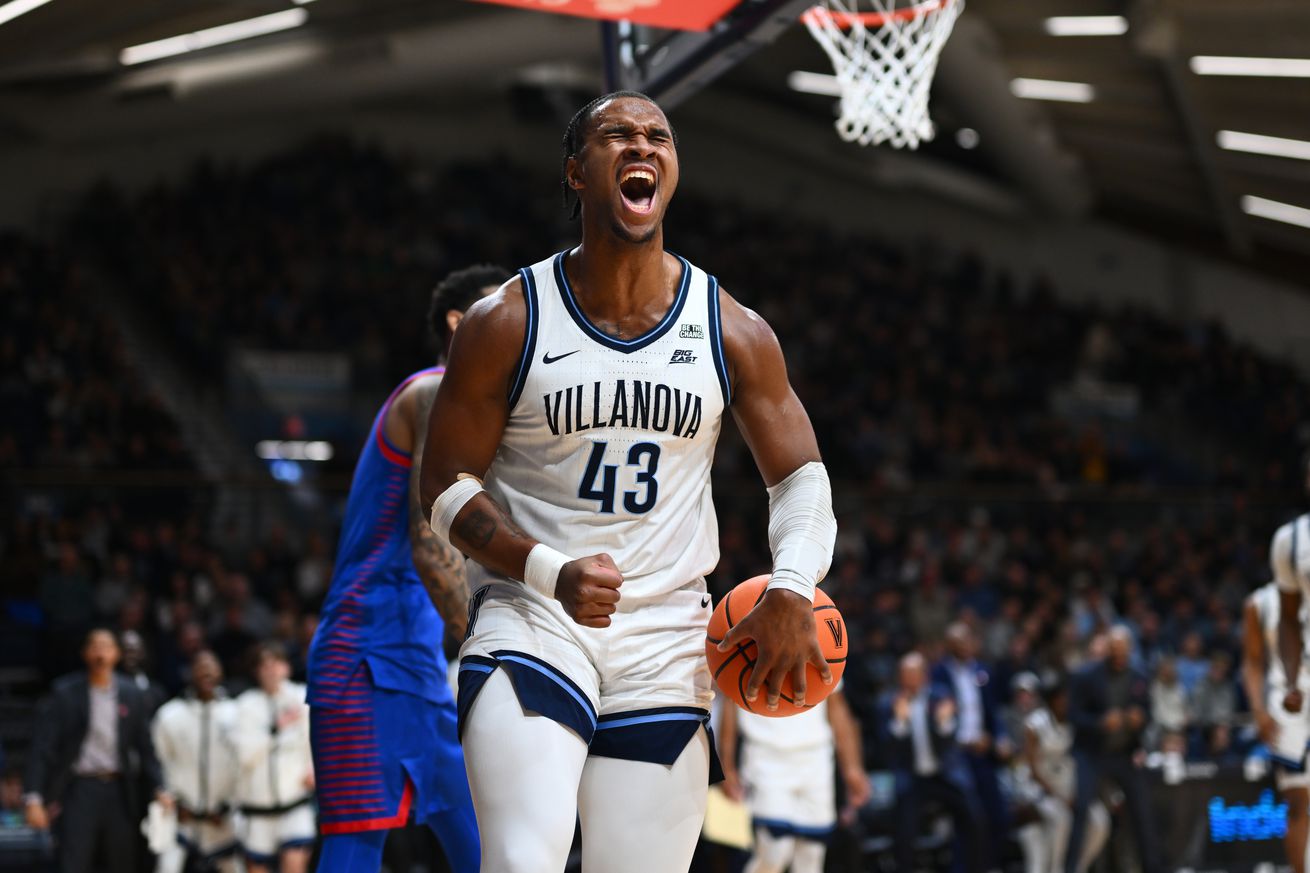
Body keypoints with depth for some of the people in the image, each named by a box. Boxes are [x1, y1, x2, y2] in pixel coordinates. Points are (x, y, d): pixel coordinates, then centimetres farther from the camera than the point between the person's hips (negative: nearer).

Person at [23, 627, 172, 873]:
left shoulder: (131, 695, 6)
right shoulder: (65, 694, -2)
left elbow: (145, 749, 10)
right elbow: (42, 749, -4)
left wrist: (159, 789, -4)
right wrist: (34, 799, -13)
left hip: (118, 793, 3)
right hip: (80, 790, -3)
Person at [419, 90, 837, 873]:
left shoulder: (734, 333, 4)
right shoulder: (507, 323, -4)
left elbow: (800, 474, 10)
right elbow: (447, 485, -2)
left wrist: (792, 589, -10)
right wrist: (550, 572, -19)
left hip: (664, 642, 3)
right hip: (531, 623, -3)